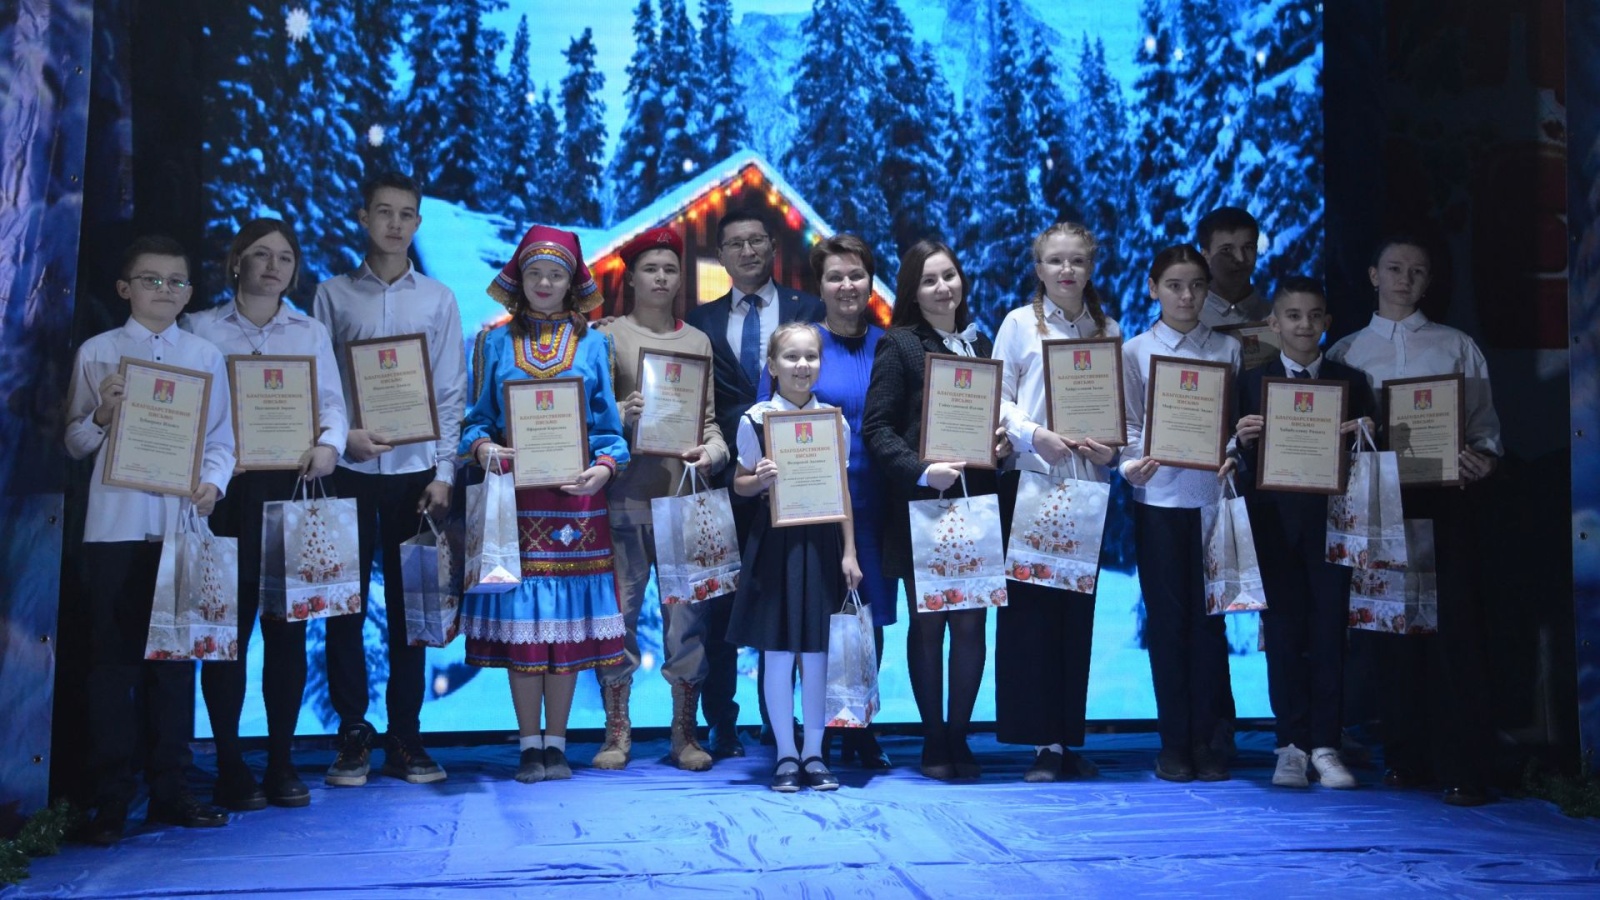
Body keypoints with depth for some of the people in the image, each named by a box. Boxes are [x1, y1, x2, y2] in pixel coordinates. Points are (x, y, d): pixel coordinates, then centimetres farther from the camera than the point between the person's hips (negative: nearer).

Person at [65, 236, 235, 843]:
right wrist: (102, 416, -13)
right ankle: (112, 798, 9)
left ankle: (168, 787, 16)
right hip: (114, 526, -1)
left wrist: (213, 483, -11)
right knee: (113, 659, 2)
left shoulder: (205, 355, 8)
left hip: (181, 522, 2)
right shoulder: (97, 353, 4)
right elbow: (75, 443, 6)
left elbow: (221, 438, 7)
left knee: (174, 656, 7)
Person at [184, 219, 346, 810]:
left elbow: (331, 400, 5)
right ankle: (229, 766, 7)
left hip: (291, 485, 2)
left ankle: (282, 762, 12)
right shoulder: (201, 328, 9)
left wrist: (329, 443, -15)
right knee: (228, 625, -2)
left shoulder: (311, 332, 14)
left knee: (288, 627, 3)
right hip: (224, 487, -2)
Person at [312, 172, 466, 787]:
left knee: (409, 605, 5)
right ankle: (352, 736, 11)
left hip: (415, 469, 0)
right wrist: (344, 436, -12)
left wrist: (443, 472, -3)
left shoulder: (438, 300, 8)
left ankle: (406, 738, 12)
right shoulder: (333, 295, 7)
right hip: (349, 468, 0)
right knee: (345, 604, 1)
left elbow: (451, 394, 5)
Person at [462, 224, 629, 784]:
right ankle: (529, 744, 9)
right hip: (515, 497, 0)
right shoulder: (497, 343, 11)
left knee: (567, 619, 1)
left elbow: (608, 424, 7)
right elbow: (478, 417, 10)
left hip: (574, 496, 0)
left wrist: (604, 467, -11)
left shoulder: (593, 345, 10)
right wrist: (482, 445, -11)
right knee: (519, 618, -1)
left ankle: (555, 743, 11)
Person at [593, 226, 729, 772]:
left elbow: (710, 418, 11)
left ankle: (685, 733, 11)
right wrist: (621, 416, -16)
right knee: (618, 610, 0)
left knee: (686, 614, 2)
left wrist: (711, 452, -9)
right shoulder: (608, 336, 7)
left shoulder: (698, 341, 14)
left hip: (684, 493, 2)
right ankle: (617, 732, 11)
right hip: (625, 495, -2)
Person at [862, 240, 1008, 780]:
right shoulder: (899, 345, -2)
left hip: (975, 504, 4)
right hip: (921, 505, -4)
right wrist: (922, 471, -20)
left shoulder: (981, 344, 14)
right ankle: (933, 742, 16)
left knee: (971, 623, 4)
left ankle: (958, 738, 16)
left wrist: (1003, 444, -1)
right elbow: (876, 429, -8)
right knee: (927, 624, 5)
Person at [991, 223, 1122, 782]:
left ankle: (1067, 739, 13)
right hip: (1029, 478, -3)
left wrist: (1111, 446, -9)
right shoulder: (1020, 323, 4)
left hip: (1086, 483, 3)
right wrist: (1035, 435, -16)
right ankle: (1041, 742, 3)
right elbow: (999, 399, -1)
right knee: (1028, 605, -4)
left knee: (1078, 608, 5)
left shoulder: (1107, 329, 12)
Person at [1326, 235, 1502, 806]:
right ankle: (1406, 756, 14)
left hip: (1443, 497, -1)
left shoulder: (1457, 347, 12)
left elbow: (1485, 422, 8)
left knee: (1455, 626, -7)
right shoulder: (1346, 352, 13)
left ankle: (1462, 768, -4)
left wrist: (1484, 457, -12)